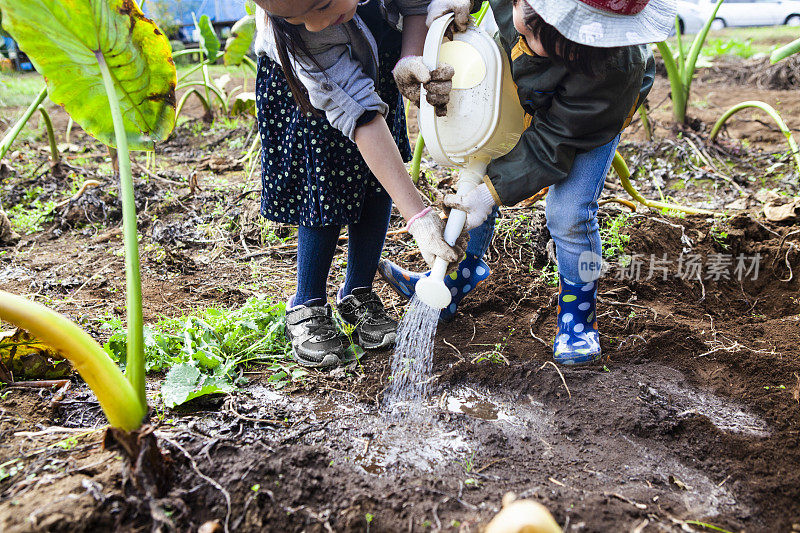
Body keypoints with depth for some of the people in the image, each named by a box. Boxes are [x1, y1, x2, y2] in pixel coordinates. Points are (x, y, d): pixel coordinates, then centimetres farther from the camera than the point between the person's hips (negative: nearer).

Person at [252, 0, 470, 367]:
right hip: (303, 83, -4)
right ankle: (307, 308, 7)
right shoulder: (287, 35, -42)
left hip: (376, 60, 4)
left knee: (377, 181, -1)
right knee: (325, 186, -12)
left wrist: (411, 59, -37)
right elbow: (358, 113, -44)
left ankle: (357, 294, 15)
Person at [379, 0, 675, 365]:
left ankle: (578, 316, 7)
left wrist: (494, 190, -37)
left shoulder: (616, 65, -43)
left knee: (569, 212, -18)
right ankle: (461, 272, 26)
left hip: (602, 111, -5)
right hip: (522, 88, 5)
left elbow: (555, 140, -35)